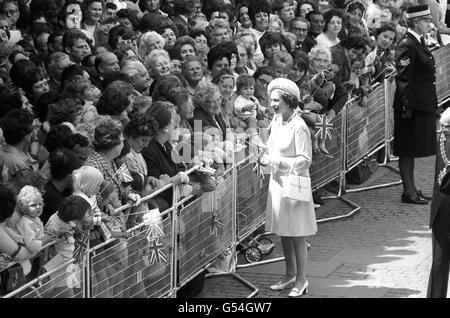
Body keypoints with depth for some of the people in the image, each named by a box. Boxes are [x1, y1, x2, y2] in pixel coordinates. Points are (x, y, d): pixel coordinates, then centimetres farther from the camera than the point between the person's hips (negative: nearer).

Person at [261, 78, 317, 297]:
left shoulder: (299, 127, -17)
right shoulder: (276, 121, 6)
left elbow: (305, 160, -17)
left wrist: (278, 161, -22)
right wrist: (266, 158, -2)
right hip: (277, 180, 8)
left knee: (296, 234, 0)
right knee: (283, 232, 14)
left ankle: (301, 279, 9)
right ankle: (290, 275, 26)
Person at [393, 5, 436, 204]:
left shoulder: (416, 43, 14)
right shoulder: (407, 45, -16)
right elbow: (403, 78, -20)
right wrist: (407, 106, -22)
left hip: (422, 105, 10)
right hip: (413, 106, -10)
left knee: (411, 150, 14)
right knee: (408, 150, -2)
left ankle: (411, 189, 21)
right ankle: (409, 192, 2)